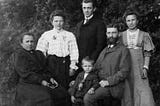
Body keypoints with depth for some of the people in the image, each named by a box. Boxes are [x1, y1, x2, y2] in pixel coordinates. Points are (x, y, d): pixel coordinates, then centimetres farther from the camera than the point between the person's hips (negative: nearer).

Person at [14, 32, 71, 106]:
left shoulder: (38, 54, 18)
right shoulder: (19, 54, -4)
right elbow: (25, 73, -13)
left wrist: (50, 79, 2)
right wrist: (41, 81, -18)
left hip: (44, 82, 7)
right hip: (28, 85, -7)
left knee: (62, 94, -9)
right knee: (45, 97, -32)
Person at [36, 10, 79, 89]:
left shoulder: (70, 35, 9)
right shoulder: (46, 35, 9)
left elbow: (74, 52, 6)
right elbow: (40, 51, 7)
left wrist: (72, 67, 0)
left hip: (65, 62, 0)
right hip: (51, 62, 0)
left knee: (64, 85, 0)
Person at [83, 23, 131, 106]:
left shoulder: (123, 50, -2)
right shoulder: (104, 51, 21)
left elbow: (124, 71, -10)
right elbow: (96, 68, 21)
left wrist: (108, 81, -16)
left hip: (113, 86, -7)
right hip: (100, 84, 7)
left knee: (88, 98, -27)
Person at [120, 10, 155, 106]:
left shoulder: (144, 35, 7)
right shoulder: (121, 36, 10)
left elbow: (147, 54, 5)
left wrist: (145, 68, -7)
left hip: (139, 69, -1)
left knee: (144, 94, -11)